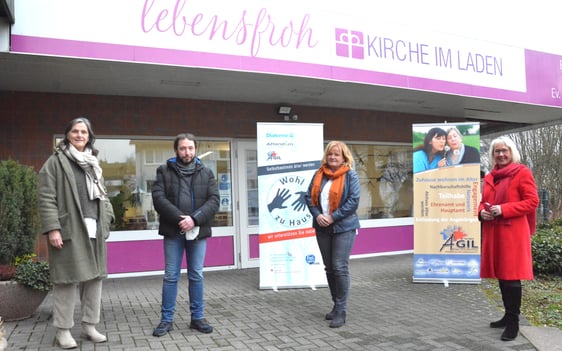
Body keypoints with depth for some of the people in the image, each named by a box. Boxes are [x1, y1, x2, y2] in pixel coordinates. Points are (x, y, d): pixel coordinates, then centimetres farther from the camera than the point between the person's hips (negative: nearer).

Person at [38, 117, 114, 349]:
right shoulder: (56, 161, -1)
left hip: (94, 230, 6)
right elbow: (46, 198, -8)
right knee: (67, 280, 0)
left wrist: (106, 218, 6)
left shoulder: (93, 163, 18)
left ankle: (89, 326, 21)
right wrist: (52, 228, -16)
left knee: (95, 277, 9)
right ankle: (63, 330, 13)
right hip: (69, 229, -6)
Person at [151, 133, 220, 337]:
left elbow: (214, 200, -2)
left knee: (196, 276, 9)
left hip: (197, 232, 1)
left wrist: (194, 218, -16)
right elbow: (158, 197, -8)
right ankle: (167, 320, 15)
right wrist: (179, 218, -18)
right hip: (173, 232, -1)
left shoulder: (206, 173, 7)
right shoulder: (164, 171, 3)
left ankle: (197, 318, 19)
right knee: (171, 277, 5)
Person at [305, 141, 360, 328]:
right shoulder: (319, 174, 8)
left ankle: (341, 311, 2)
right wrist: (317, 215, -11)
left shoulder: (350, 175, -6)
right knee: (329, 268, 13)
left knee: (340, 267, -8)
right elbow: (309, 196, 6)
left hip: (343, 227, -5)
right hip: (322, 228, 6)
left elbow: (353, 200, -14)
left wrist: (333, 217, -18)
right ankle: (337, 305, 28)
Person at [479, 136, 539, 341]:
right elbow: (483, 201, 22)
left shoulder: (522, 172, -3)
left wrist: (503, 209, -18)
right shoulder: (489, 177, 16)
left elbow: (532, 201, -9)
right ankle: (508, 315, 25)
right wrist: (482, 212, -1)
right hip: (492, 232, 7)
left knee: (511, 276, -4)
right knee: (501, 275, 12)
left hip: (513, 233, -6)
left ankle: (514, 322, 5)